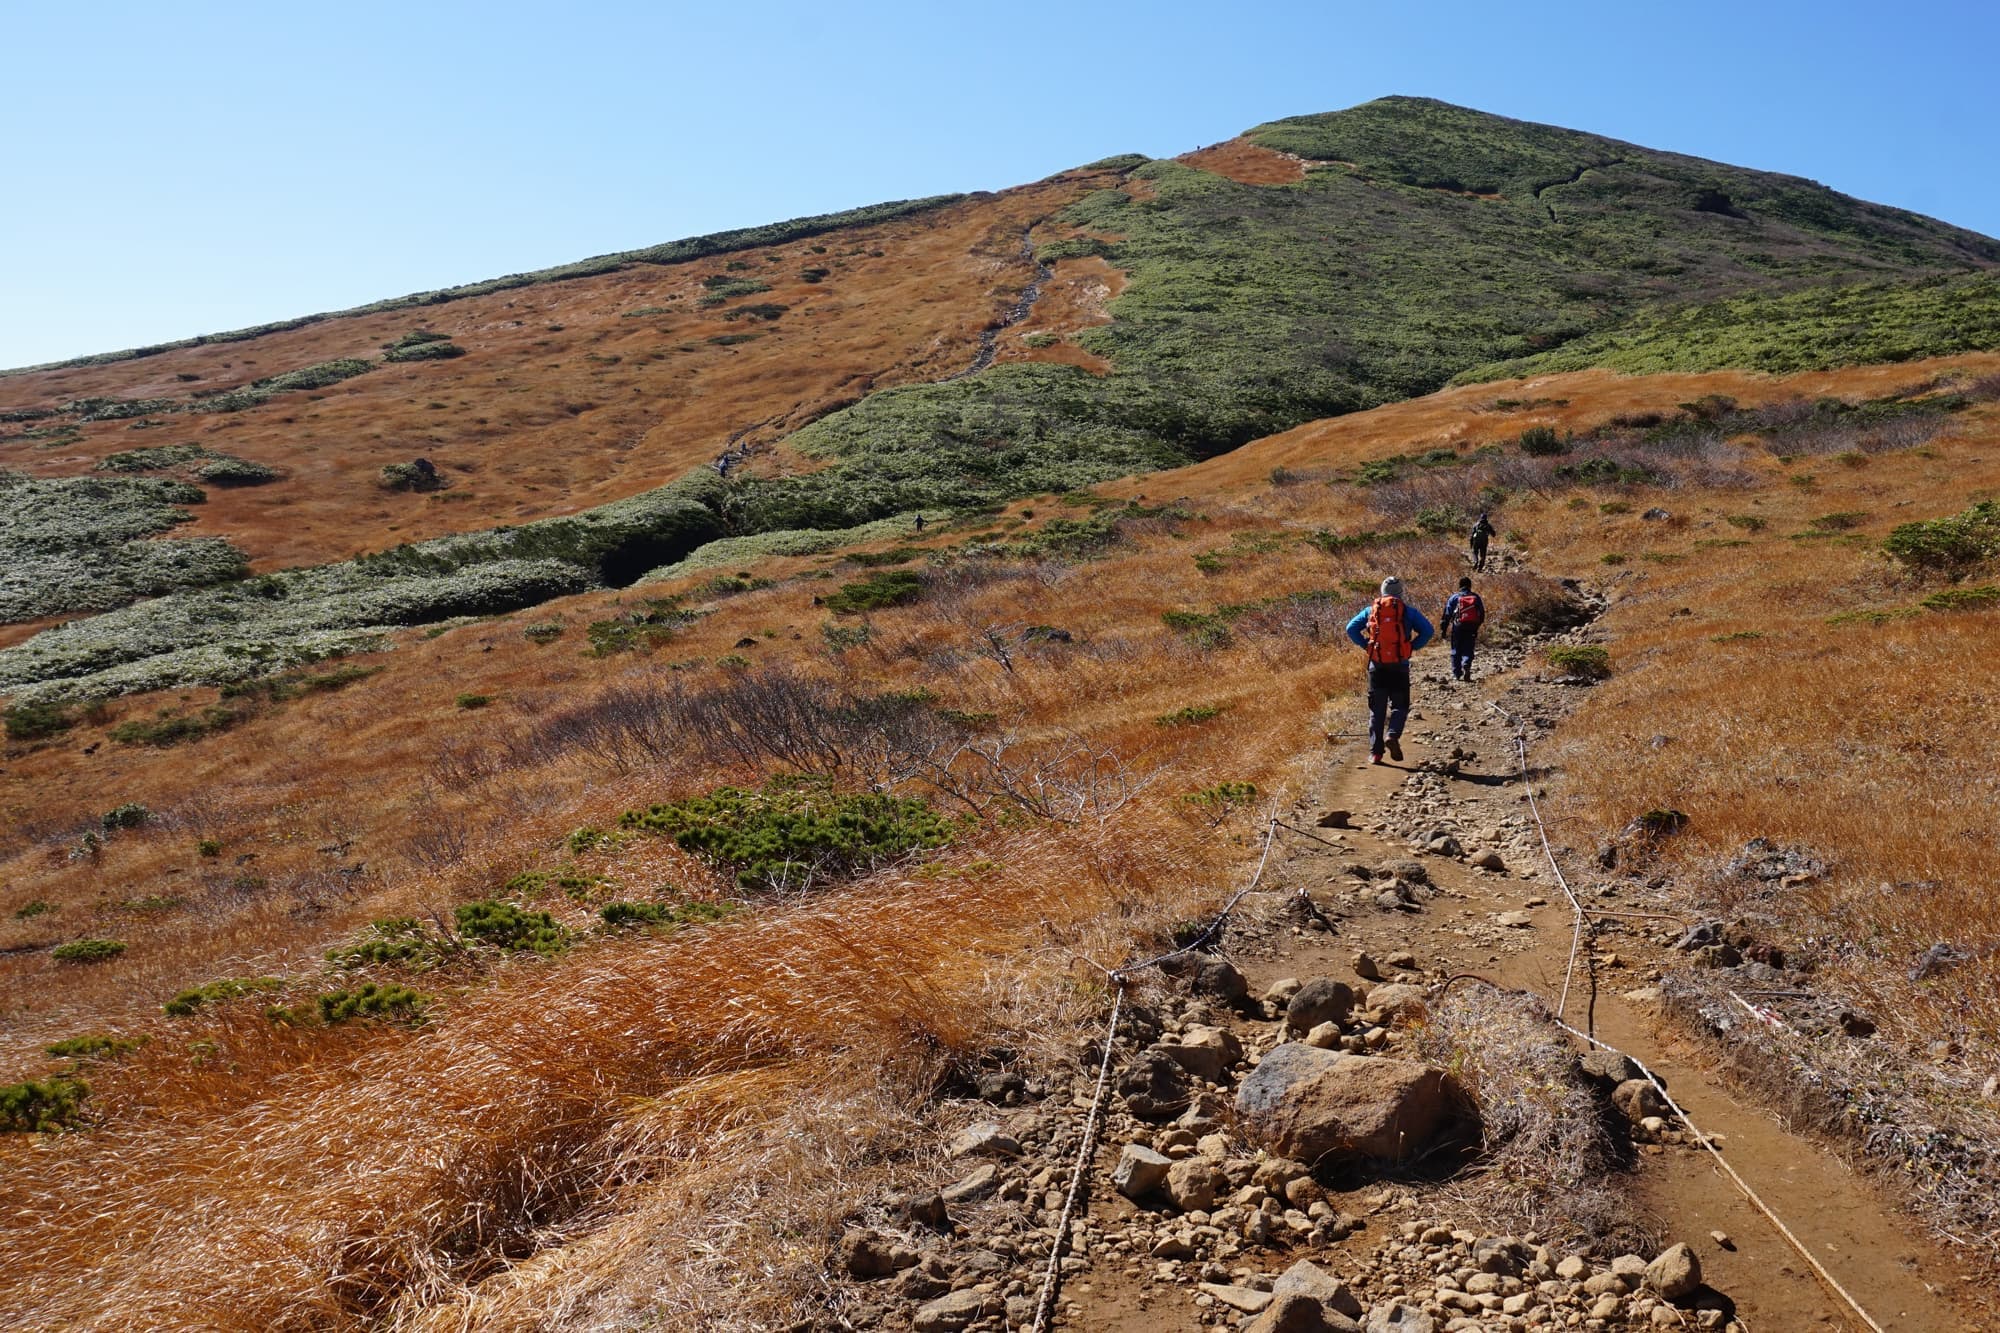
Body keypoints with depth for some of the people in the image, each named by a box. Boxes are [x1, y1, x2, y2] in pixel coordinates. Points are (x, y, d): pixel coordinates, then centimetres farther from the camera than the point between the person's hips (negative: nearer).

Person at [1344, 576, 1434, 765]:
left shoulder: (1371, 610, 8)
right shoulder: (1408, 611, 3)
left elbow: (1351, 628, 1)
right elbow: (1427, 630, -5)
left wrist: (1366, 645, 6)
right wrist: (1413, 646, 3)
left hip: (1376, 665, 2)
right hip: (1399, 665, -2)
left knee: (1376, 709, 8)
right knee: (1399, 706, 8)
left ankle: (1375, 751, 2)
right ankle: (1393, 735, -19)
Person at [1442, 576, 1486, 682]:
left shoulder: (1454, 597, 1)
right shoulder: (1476, 597, 7)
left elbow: (1447, 614, -1)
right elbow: (1482, 614, 11)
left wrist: (1444, 630, 3)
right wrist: (1477, 625, 25)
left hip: (1458, 627, -1)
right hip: (1472, 628, 1)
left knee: (1456, 651, 9)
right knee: (1468, 650, 8)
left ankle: (1456, 674, 9)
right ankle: (1466, 666, -20)